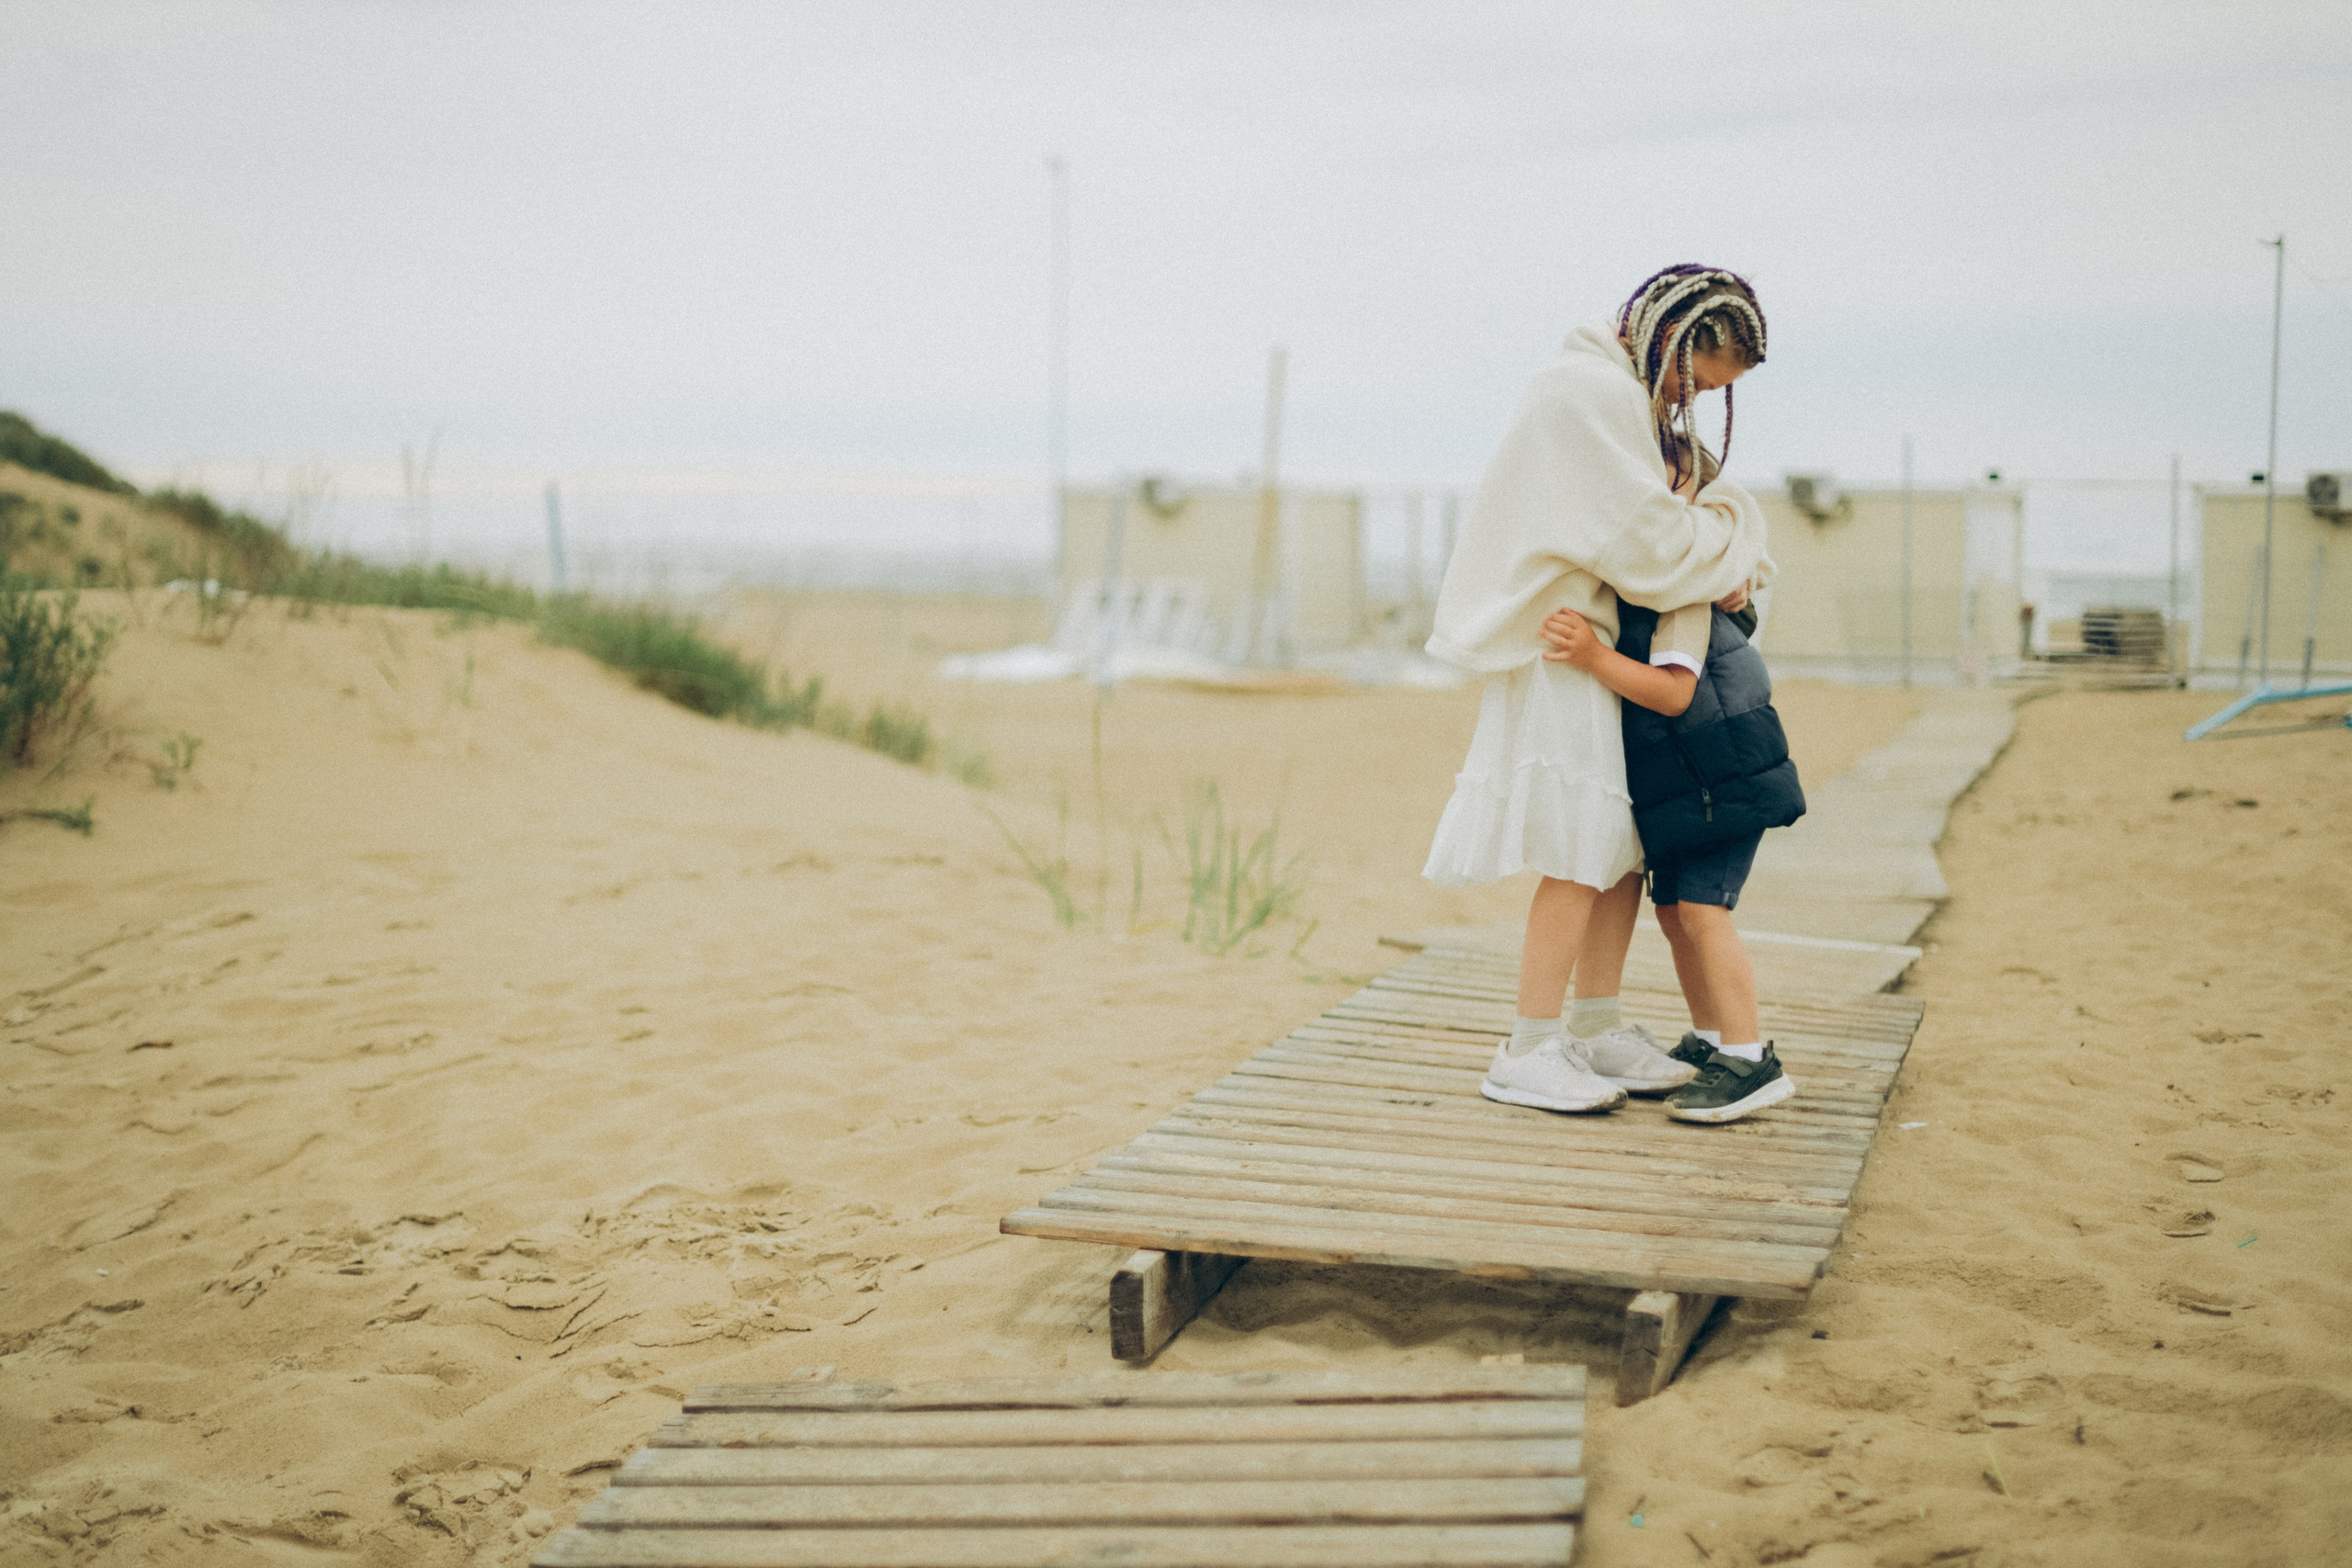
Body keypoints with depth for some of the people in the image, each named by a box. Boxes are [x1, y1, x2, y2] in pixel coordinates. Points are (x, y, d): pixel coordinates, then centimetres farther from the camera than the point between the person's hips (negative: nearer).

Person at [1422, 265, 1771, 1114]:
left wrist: (1723, 561, 3)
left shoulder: (1625, 394, 15)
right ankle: (1527, 1053, -3)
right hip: (1556, 643, -10)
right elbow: (1652, 548, -21)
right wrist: (1733, 532, -1)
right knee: (1581, 851, -9)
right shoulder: (1594, 391, -18)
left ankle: (1596, 1032, 18)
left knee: (1627, 843, 11)